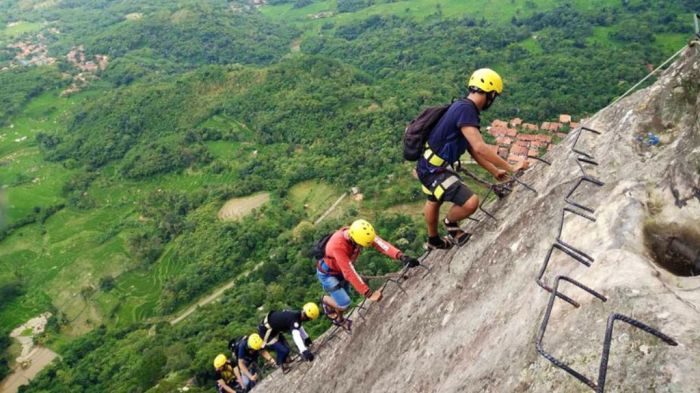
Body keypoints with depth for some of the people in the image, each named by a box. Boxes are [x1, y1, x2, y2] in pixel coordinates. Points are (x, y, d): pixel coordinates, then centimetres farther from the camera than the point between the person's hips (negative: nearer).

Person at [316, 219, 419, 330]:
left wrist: (402, 256, -50)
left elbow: (381, 244, -35)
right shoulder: (338, 246, -43)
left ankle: (338, 319, 50)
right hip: (328, 274, -6)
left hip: (341, 270, 6)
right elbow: (350, 273, -42)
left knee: (343, 301, 19)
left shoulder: (358, 233, -25)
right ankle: (325, 300, 18)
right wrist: (369, 294, -42)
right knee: (344, 303, -13)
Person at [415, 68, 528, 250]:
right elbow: (480, 148, -31)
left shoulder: (464, 108, 7)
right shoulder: (465, 109, -24)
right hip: (434, 169, -11)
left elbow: (472, 150, 13)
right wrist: (511, 168, -21)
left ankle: (433, 241, 55)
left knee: (433, 202, 30)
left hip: (432, 166, 11)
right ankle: (450, 223, 11)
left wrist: (495, 171, 17)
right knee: (470, 202, -21)